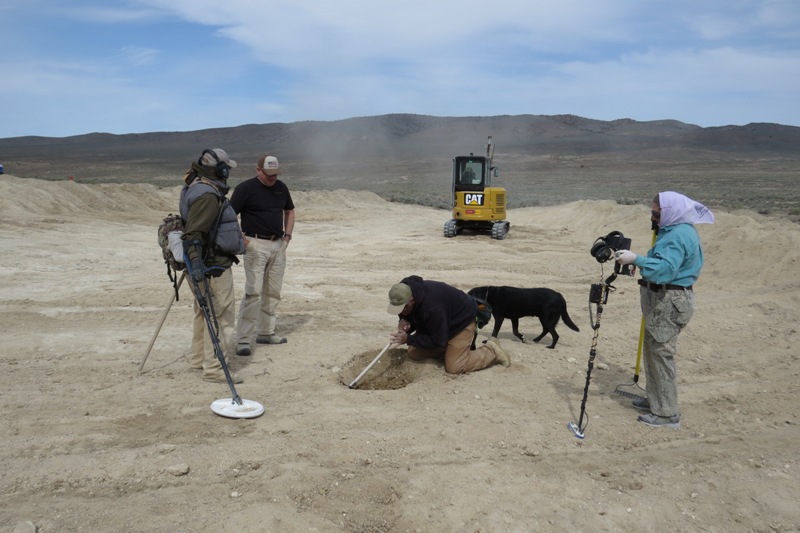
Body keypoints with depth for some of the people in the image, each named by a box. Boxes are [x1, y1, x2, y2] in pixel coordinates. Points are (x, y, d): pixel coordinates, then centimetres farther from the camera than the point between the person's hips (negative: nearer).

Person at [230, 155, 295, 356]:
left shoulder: (281, 187, 10)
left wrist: (287, 235, 12)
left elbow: (289, 211, 23)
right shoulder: (245, 188, -8)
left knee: (273, 293, 11)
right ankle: (243, 339, -10)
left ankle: (266, 332, 23)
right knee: (253, 291, -12)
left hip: (278, 245, 6)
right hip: (256, 245, -6)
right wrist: (240, 238, -15)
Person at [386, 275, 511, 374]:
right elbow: (414, 319, -1)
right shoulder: (403, 297, -18)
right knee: (413, 353, 1)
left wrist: (408, 339, -32)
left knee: (454, 367, -14)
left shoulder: (432, 308, -42)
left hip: (461, 321, -8)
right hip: (436, 326, 8)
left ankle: (491, 351, 4)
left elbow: (438, 341, -31)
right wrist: (405, 322, -25)